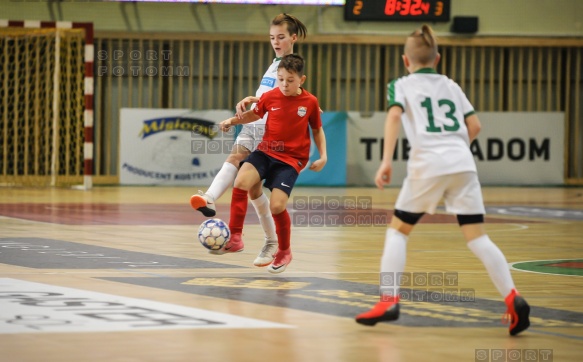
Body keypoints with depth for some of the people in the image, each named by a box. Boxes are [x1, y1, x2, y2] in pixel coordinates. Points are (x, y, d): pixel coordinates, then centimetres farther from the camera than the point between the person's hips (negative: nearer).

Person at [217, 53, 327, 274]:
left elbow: (317, 130, 10)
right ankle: (235, 238, -13)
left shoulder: (310, 102, -4)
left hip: (291, 159, -2)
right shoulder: (270, 97, -1)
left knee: (277, 205, -16)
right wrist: (233, 121, 3)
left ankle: (284, 252, 11)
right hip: (266, 151, 2)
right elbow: (254, 114, 18)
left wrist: (323, 155, 1)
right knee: (241, 183, -25)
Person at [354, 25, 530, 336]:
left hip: (427, 165, -3)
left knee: (398, 230, 13)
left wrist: (386, 161, -15)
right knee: (477, 237, 1)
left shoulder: (402, 85, 12)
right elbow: (474, 127, 17)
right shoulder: (451, 86, 23)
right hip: (463, 164, 3)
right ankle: (513, 298, -15)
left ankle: (389, 300, 2)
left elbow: (394, 115, -8)